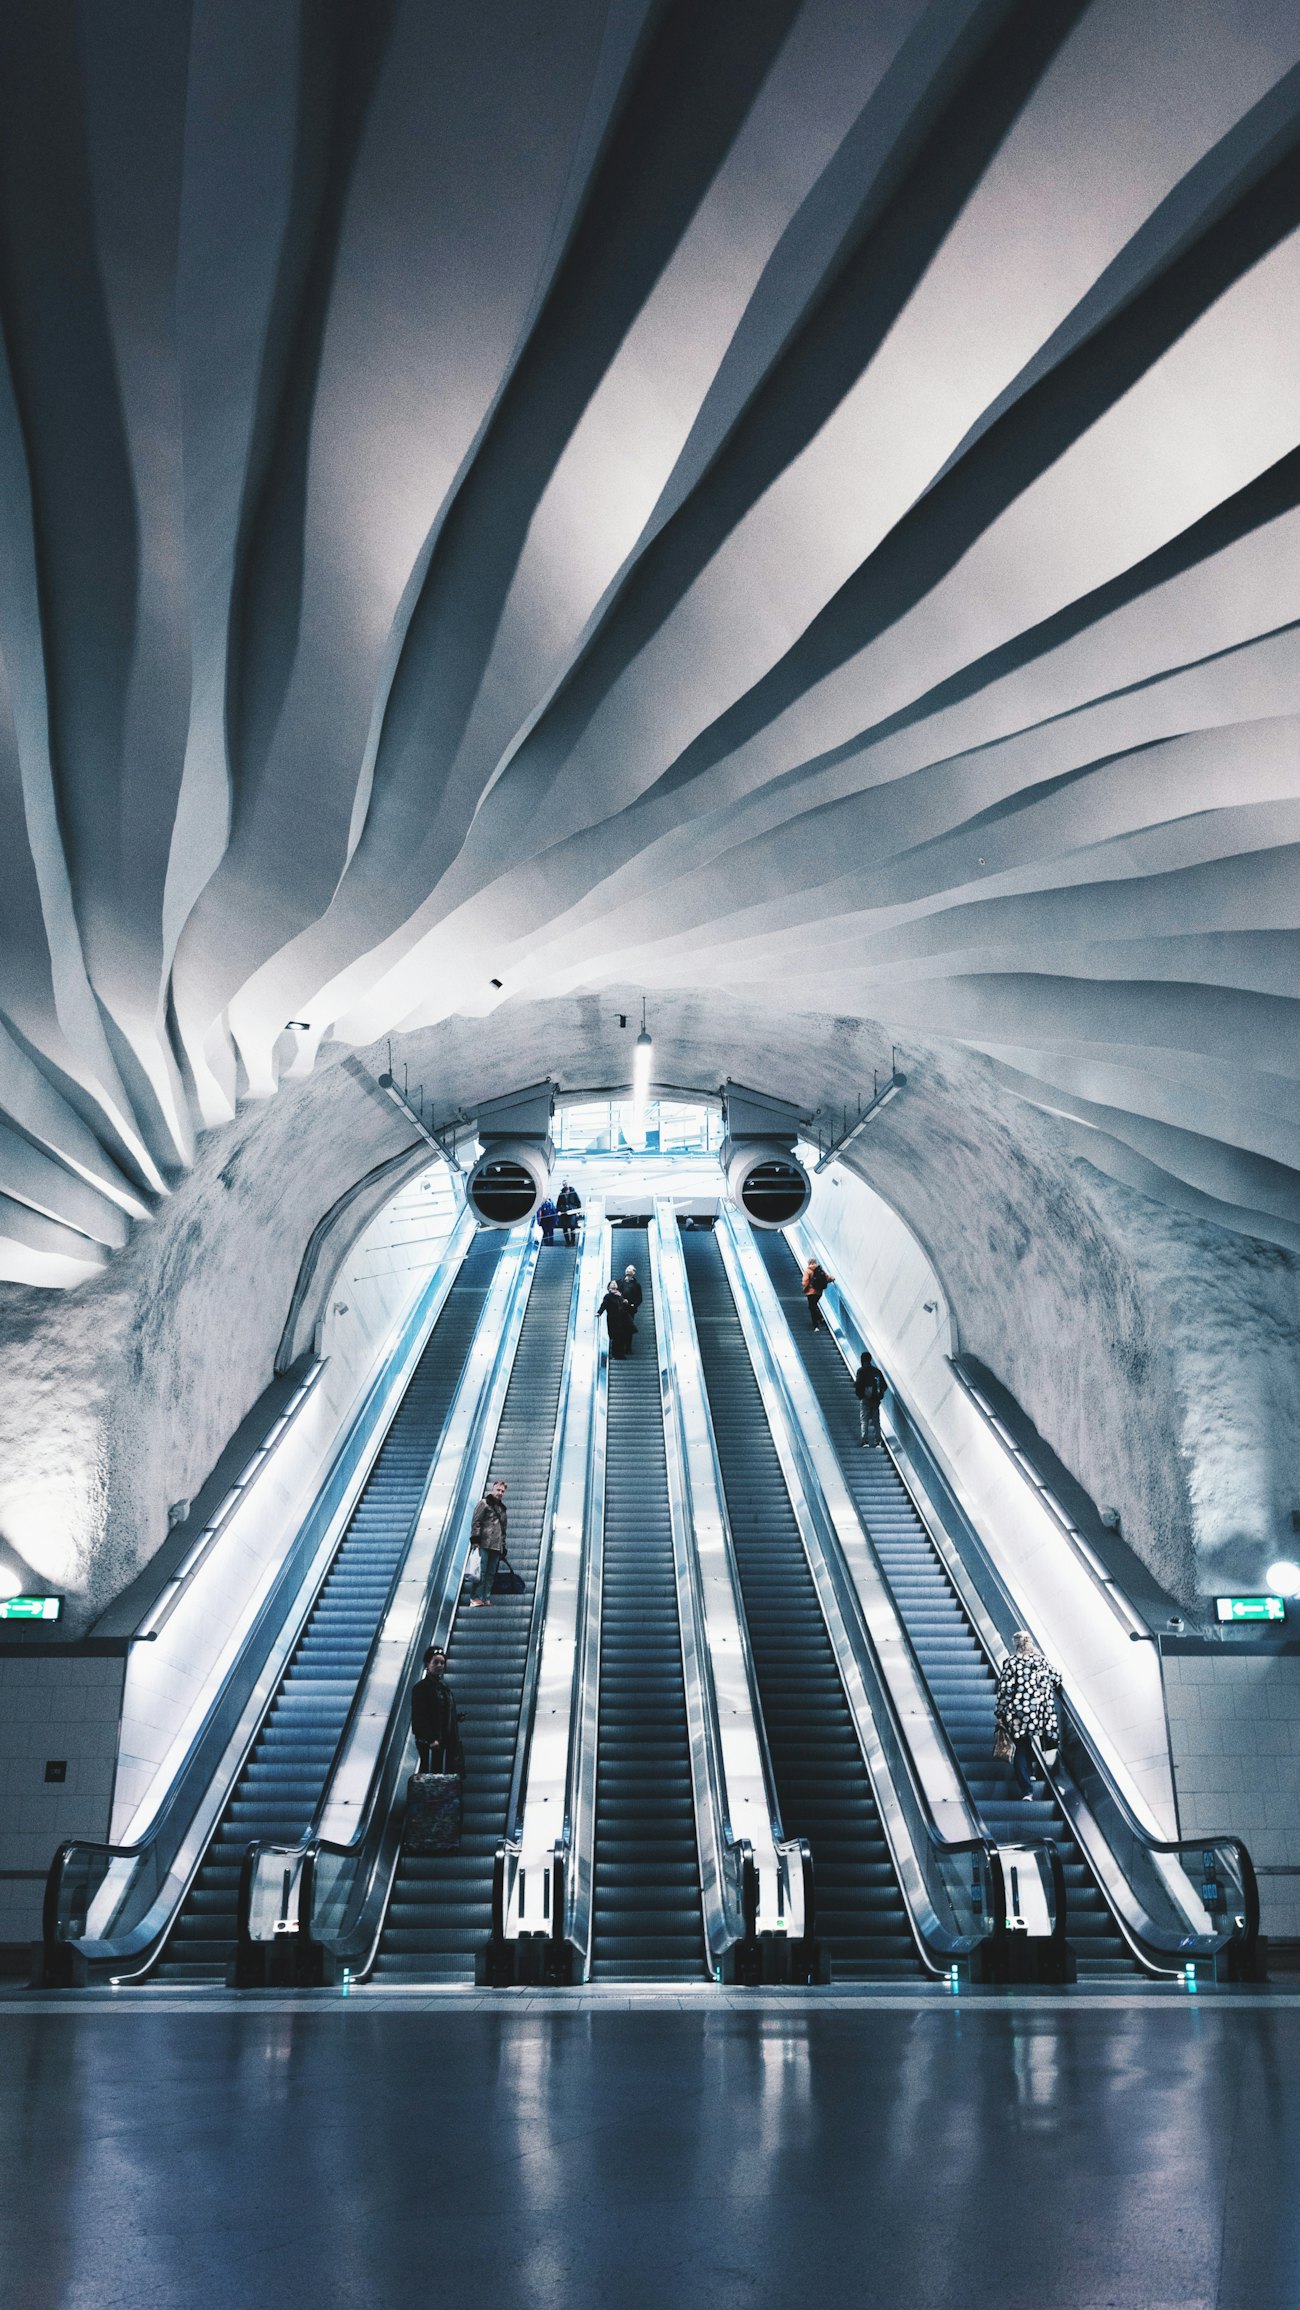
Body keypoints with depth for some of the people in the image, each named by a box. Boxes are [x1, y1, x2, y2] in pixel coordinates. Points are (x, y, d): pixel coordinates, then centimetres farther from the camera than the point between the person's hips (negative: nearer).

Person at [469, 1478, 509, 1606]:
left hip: (496, 1547, 7)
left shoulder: (502, 1508, 24)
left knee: (491, 1573, 3)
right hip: (484, 1544, -7)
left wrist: (503, 1547, 20)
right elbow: (476, 1522, -5)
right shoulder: (484, 1503, 4)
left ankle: (487, 1598, 4)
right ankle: (476, 1598, -14)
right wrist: (475, 1539, -15)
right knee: (481, 1570, -11)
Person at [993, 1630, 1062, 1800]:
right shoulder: (1043, 1661, 2)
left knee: (1021, 1750, 5)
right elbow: (1057, 1679, 11)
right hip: (1041, 1714, 2)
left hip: (1018, 1715, -2)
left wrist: (999, 1713, -1)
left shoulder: (1010, 1663, -7)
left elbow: (1004, 1690, -9)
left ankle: (1027, 1791, -1)